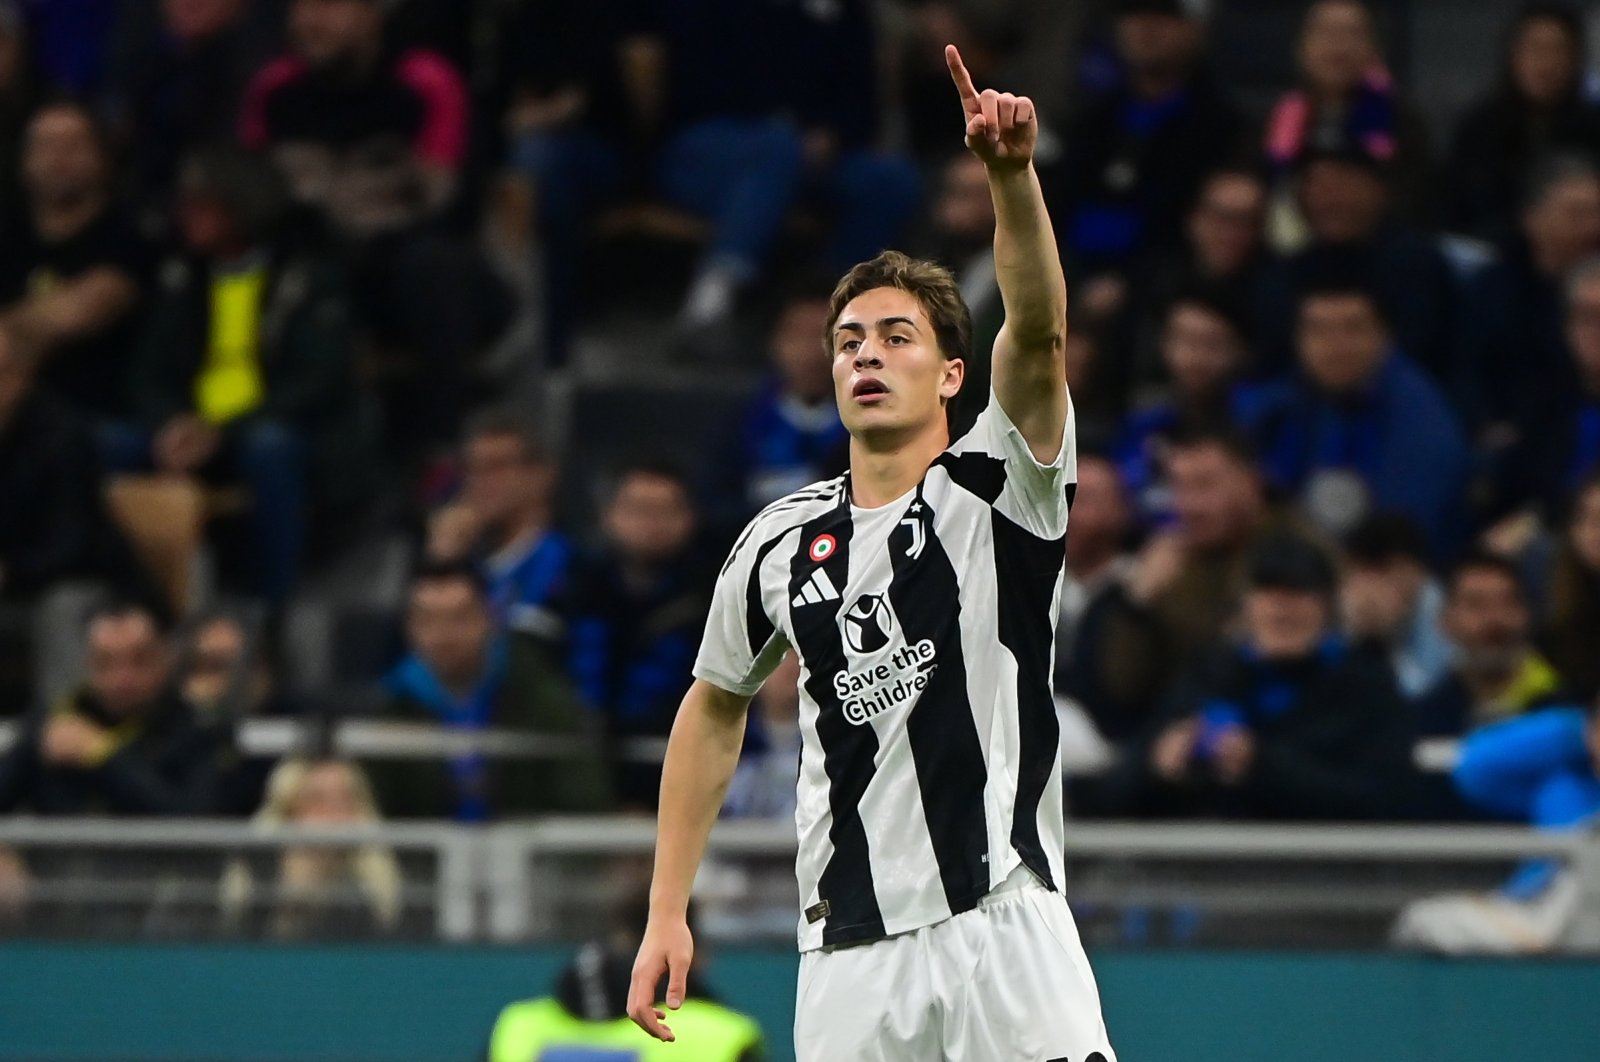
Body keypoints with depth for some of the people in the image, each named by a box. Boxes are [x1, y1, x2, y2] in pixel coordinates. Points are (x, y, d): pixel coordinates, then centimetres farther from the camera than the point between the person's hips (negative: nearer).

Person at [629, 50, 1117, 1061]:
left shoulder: (996, 490, 0)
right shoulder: (781, 543, 10)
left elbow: (1039, 334, -18)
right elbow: (716, 708, 23)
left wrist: (1012, 173, -34)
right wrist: (667, 912, 18)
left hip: (1005, 931, -3)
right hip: (849, 958, 3)